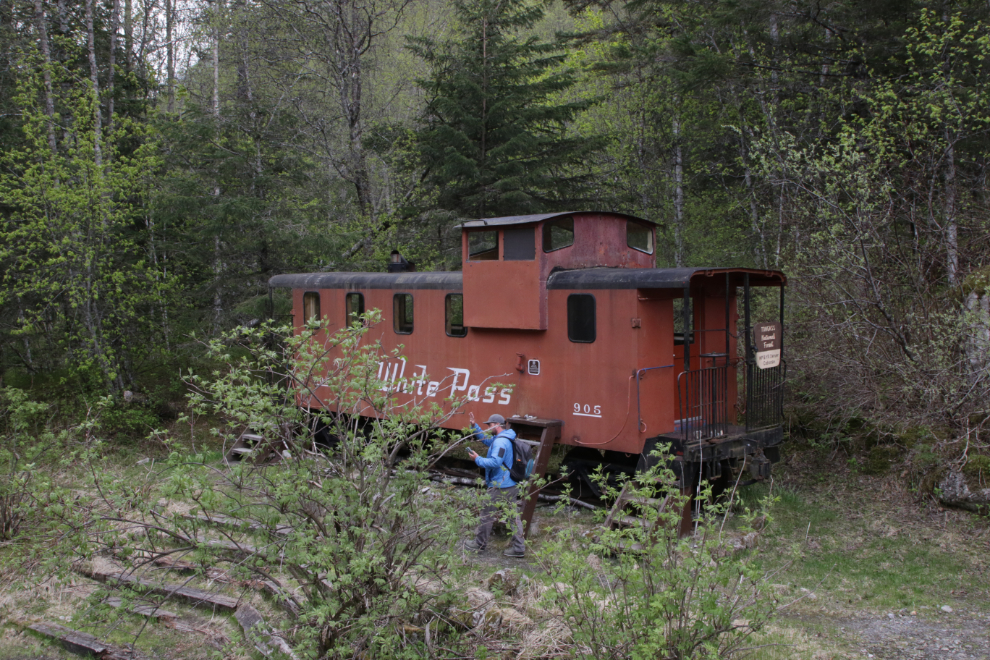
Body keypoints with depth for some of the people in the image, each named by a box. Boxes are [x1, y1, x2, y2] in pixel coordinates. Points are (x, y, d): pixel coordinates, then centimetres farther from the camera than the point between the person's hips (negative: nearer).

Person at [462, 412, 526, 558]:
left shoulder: (500, 442, -18)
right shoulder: (506, 439, 15)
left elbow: (495, 462, -28)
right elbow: (485, 438, 28)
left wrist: (477, 459, -17)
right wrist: (474, 426, 21)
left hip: (499, 487, -10)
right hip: (511, 485, 10)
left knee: (487, 515, 5)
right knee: (514, 516, 9)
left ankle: (479, 544, 17)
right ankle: (519, 548, 11)